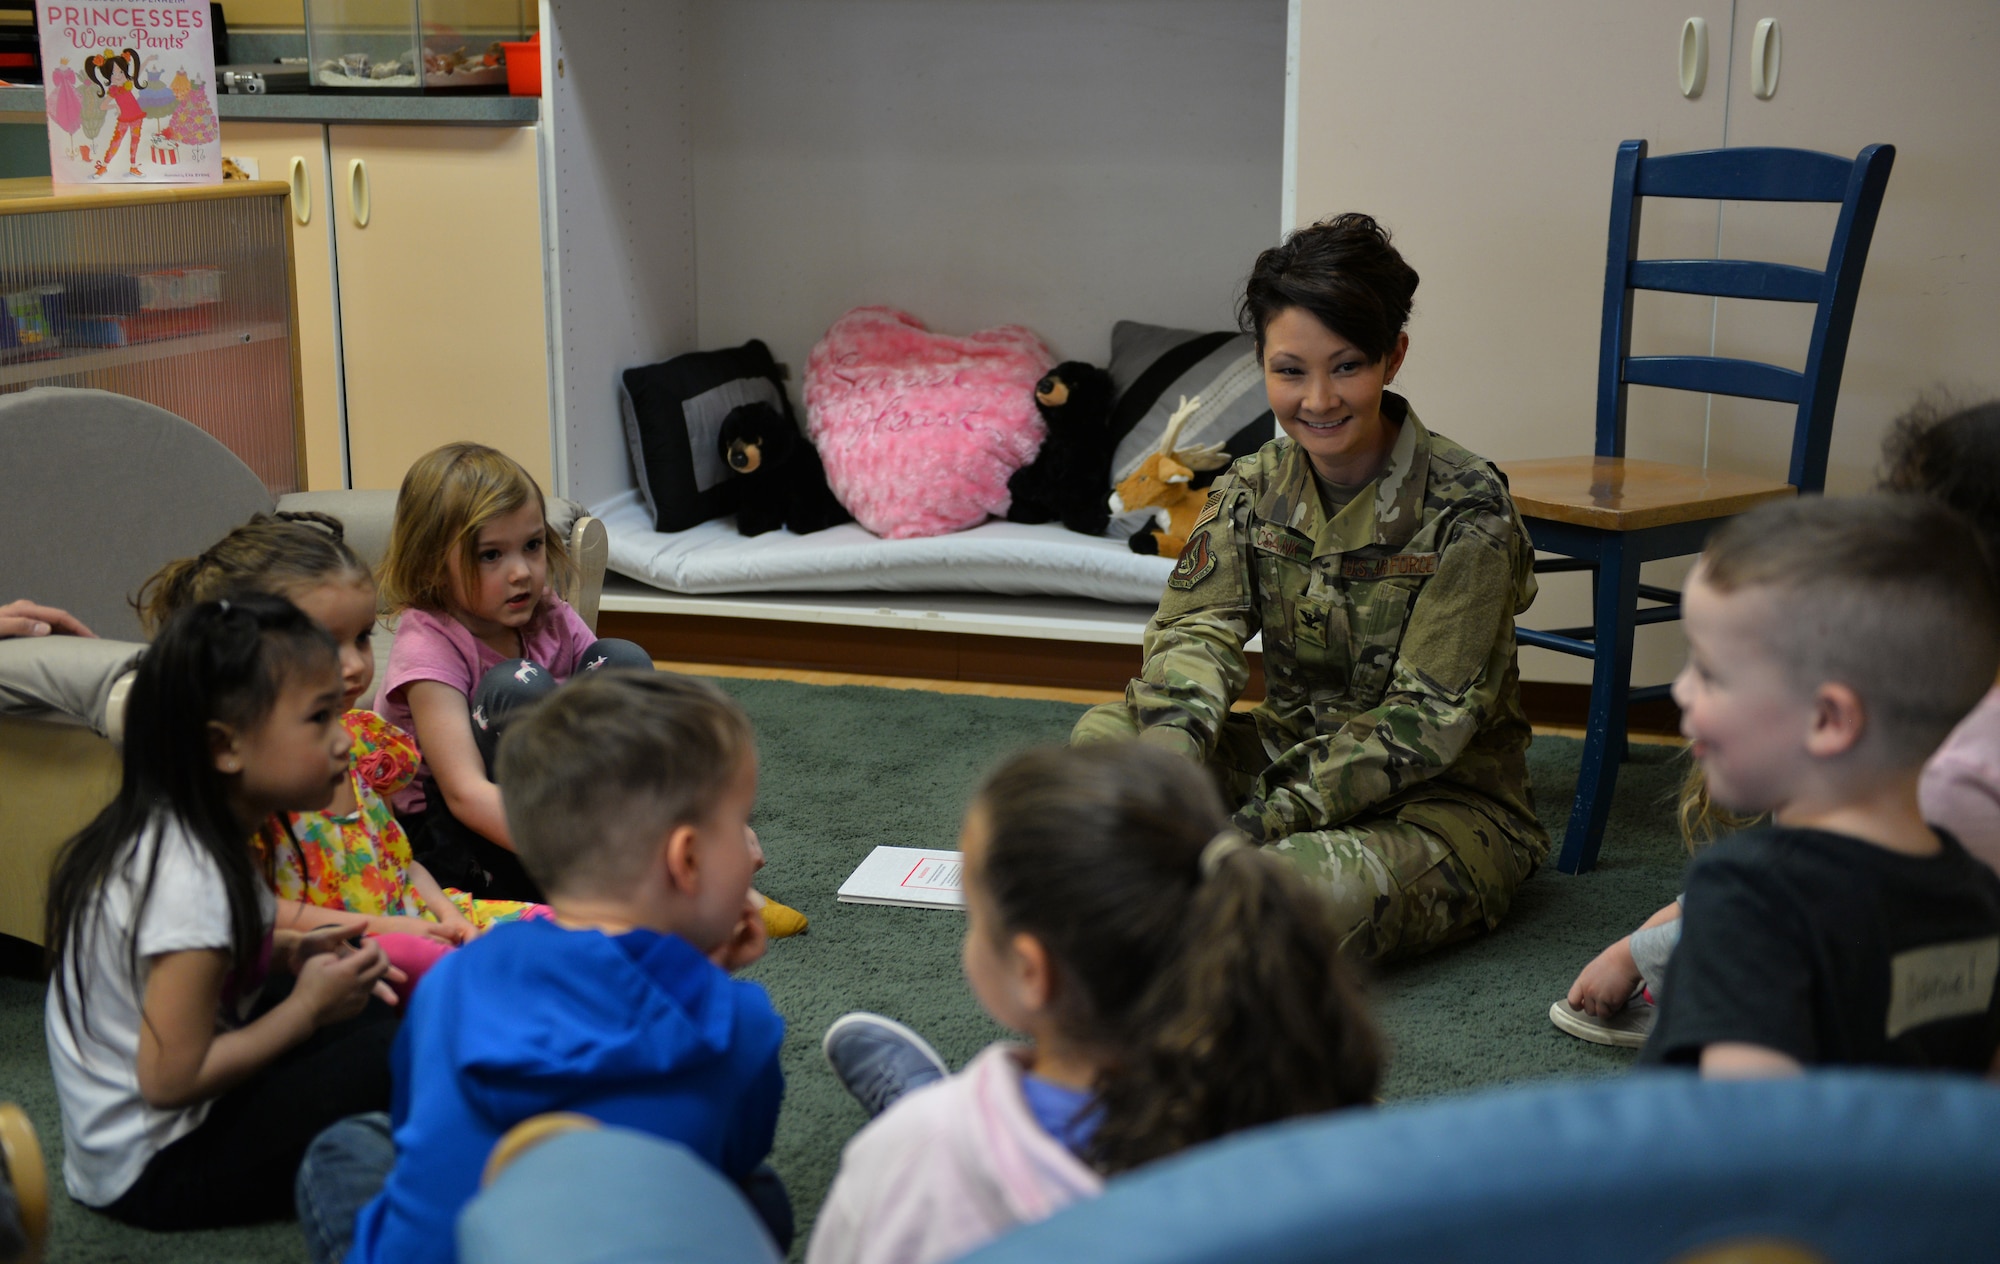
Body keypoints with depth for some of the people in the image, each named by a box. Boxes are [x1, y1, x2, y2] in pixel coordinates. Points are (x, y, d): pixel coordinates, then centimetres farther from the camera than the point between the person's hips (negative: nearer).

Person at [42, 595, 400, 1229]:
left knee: (370, 1012, 14)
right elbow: (170, 1079, -26)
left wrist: (282, 957, 2)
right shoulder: (190, 879, -27)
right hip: (152, 1170, -10)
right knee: (392, 1058, -19)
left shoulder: (165, 833, 2)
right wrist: (306, 1007, -15)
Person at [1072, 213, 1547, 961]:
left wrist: (1269, 817, -29)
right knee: (1103, 734, -15)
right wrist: (1171, 754, -35)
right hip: (1296, 751, 5)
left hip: (1445, 795, -5)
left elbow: (1425, 718, -20)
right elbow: (1196, 625, -11)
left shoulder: (1466, 509, -17)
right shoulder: (1252, 490, 0)